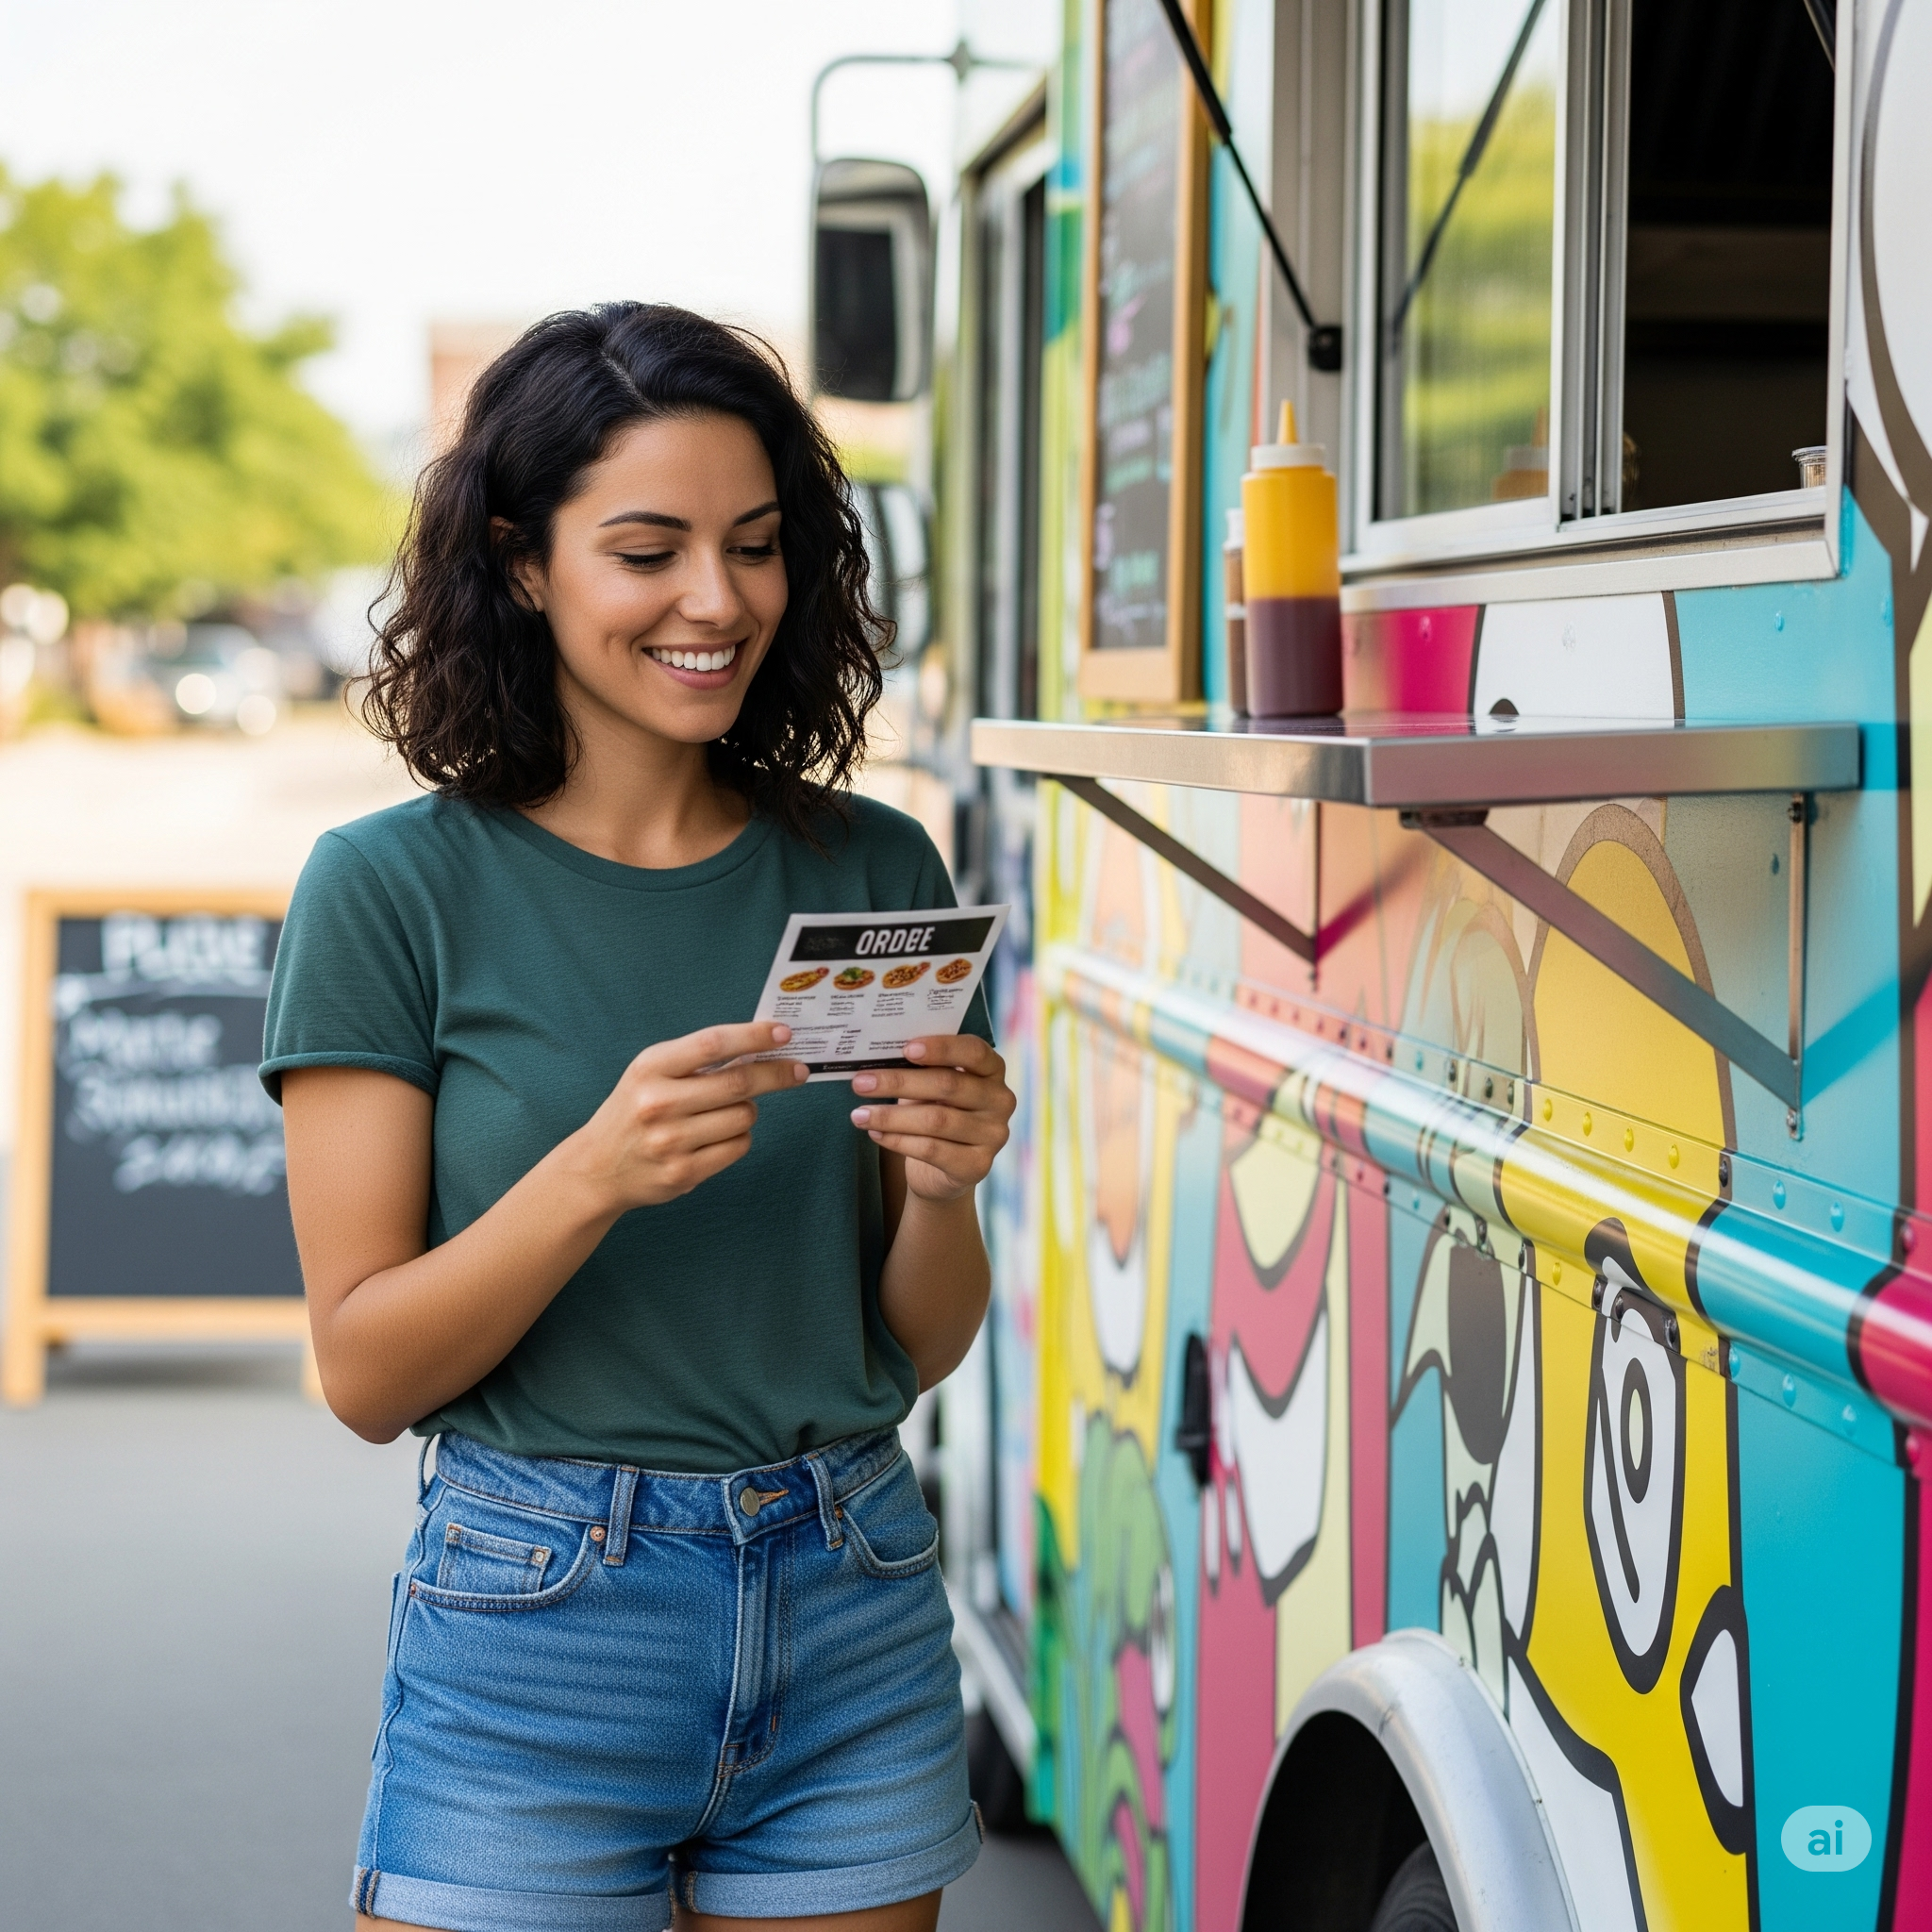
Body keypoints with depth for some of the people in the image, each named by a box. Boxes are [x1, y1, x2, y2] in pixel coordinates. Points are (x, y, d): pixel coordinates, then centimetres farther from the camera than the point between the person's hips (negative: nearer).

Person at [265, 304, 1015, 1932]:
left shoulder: (875, 870, 4)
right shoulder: (394, 887, -6)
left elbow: (920, 1351, 8)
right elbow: (366, 1372, -8)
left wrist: (942, 1189, -13)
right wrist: (597, 1172, -23)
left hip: (856, 1620, 3)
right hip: (537, 1626, -3)